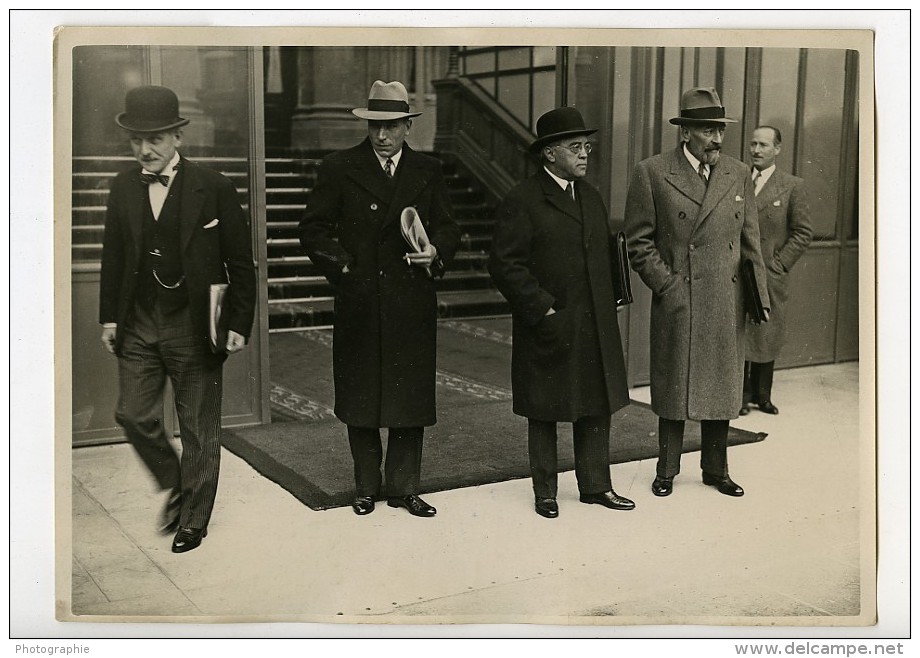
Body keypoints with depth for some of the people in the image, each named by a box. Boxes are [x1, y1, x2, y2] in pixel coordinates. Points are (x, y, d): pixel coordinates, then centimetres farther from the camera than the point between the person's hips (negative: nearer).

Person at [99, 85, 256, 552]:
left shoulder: (213, 188, -9)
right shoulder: (123, 188, 4)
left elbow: (240, 263, -5)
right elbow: (113, 257, 12)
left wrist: (239, 324, -8)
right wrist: (109, 316, 9)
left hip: (194, 326, -4)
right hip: (138, 323, 4)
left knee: (198, 428, 6)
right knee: (134, 415, 5)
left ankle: (193, 518, 23)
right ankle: (175, 486, 31)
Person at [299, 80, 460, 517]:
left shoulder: (428, 172, 10)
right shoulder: (338, 169, 4)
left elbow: (448, 229, 14)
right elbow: (313, 229, 4)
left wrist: (436, 252, -7)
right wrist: (341, 265, -8)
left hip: (413, 305, 1)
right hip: (359, 303, -1)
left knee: (411, 399, 4)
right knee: (360, 400, 6)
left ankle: (403, 488, 17)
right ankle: (366, 488, 21)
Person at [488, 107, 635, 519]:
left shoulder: (592, 197, 13)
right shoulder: (522, 201, -10)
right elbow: (505, 264, -14)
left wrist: (609, 304, 9)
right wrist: (542, 308, -17)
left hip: (595, 328, 6)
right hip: (548, 327, -6)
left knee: (597, 408, 12)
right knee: (544, 413, 7)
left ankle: (595, 485, 26)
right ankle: (545, 493, 21)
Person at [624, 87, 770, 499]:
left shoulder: (739, 175, 9)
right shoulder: (651, 173, -4)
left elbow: (750, 243, 12)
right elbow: (639, 241, -4)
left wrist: (760, 296, 6)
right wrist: (667, 286, -11)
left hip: (727, 306, 4)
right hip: (677, 305, -3)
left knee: (721, 388, 12)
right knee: (673, 388, 7)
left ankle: (716, 469, 27)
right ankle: (667, 470, 22)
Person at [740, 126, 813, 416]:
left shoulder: (792, 186, 1)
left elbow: (803, 232, 1)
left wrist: (778, 264, -7)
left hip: (770, 277, -1)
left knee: (767, 337, 6)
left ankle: (762, 394, 19)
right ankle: (741, 395, 13)